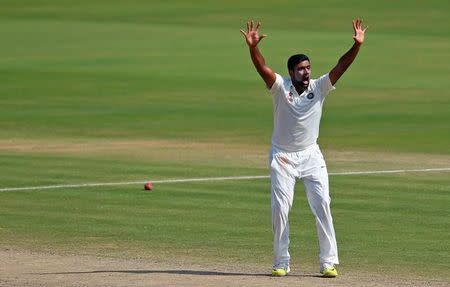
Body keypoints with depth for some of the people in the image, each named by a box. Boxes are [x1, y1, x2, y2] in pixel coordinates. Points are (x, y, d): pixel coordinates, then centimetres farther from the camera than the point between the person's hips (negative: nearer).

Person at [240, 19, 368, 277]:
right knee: (280, 207, -3)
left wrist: (357, 46, -29)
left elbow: (341, 68, -15)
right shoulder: (281, 87, -10)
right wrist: (253, 47, -43)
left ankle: (329, 261, -4)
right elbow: (262, 67, -25)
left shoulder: (319, 88, -4)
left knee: (322, 204, -7)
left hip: (311, 155, 1)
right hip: (282, 157, -1)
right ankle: (281, 263, 6)